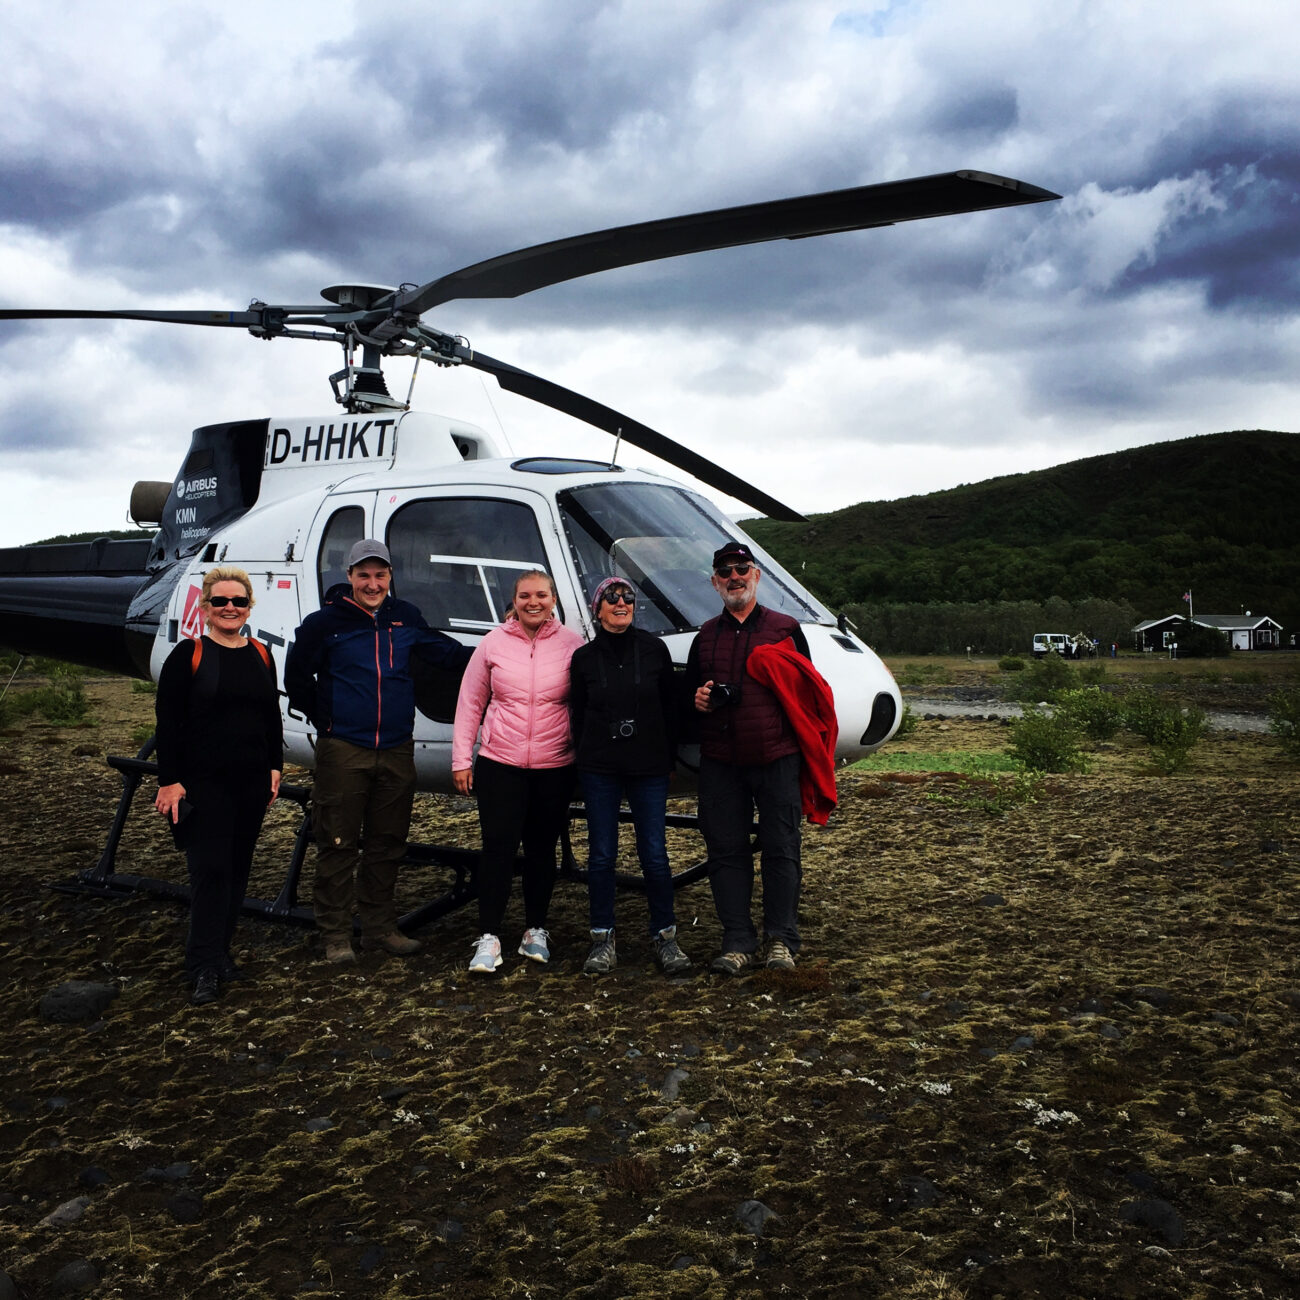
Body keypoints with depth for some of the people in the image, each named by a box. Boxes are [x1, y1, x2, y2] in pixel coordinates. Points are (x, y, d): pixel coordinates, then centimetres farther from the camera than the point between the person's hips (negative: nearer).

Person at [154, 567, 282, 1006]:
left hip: (252, 781, 5)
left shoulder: (261, 656, 10)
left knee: (237, 868, 10)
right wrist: (169, 781, -11)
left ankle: (219, 952, 22)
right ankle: (204, 969, -1)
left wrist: (275, 767, 11)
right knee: (210, 870, -7)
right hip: (203, 783, -5)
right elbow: (167, 722, -7)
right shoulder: (188, 655, -4)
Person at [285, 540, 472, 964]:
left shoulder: (406, 618, 7)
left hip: (396, 750, 4)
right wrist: (324, 718, 2)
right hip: (343, 751, -4)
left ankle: (380, 927, 24)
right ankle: (336, 934, 13)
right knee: (338, 845, 1)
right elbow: (296, 675, 3)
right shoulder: (325, 622, -3)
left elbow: (446, 652, 17)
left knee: (387, 843, 12)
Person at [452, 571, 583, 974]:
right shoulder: (494, 643, 2)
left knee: (542, 849, 10)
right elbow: (470, 703, 7)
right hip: (500, 764, 0)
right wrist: (461, 760, 4)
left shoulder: (572, 644, 0)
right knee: (498, 848, -2)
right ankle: (488, 937, 7)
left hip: (555, 768, 0)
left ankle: (535, 930, 26)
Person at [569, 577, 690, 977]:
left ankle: (665, 936, 13)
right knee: (601, 855, 4)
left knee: (654, 854, 0)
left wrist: (669, 760, 6)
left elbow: (670, 707, 7)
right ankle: (603, 940, 14)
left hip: (649, 767, 0)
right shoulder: (584, 657, 5)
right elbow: (578, 714, 10)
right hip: (599, 770, 1)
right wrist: (585, 760, 7)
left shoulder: (654, 649, 4)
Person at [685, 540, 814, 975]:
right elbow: (688, 693, 22)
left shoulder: (785, 629, 8)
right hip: (720, 763, 3)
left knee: (781, 849, 1)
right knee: (727, 851, 4)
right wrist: (697, 700, -2)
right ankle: (738, 942, 12)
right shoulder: (705, 637, 15)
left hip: (777, 758, -2)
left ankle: (782, 940, 13)